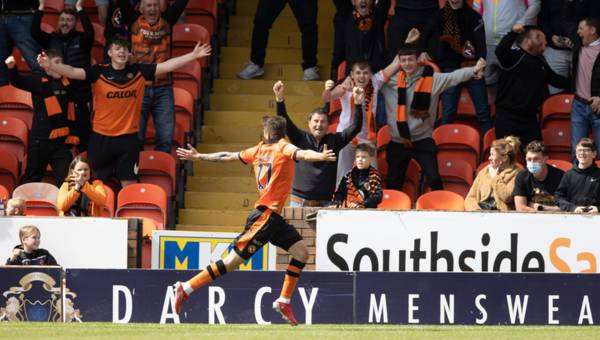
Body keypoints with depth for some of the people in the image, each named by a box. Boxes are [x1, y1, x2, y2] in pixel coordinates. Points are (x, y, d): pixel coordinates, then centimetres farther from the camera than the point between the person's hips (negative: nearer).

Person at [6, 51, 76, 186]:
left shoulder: (67, 83, 9)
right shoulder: (39, 82, -5)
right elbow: (18, 81, -18)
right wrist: (11, 68, -37)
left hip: (62, 141, 4)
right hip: (41, 140, -4)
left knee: (64, 180, 3)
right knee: (32, 178, 6)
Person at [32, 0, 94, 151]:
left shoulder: (81, 40, 0)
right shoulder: (51, 40, 7)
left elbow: (89, 32, -21)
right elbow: (34, 31, -7)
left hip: (79, 99, -3)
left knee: (83, 136, -3)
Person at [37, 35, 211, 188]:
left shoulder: (138, 71, -1)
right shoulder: (99, 72, -6)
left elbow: (167, 66, -1)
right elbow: (73, 72, -17)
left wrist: (193, 56, -8)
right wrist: (50, 65, -34)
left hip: (128, 138, 1)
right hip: (101, 137, -1)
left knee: (129, 184, 2)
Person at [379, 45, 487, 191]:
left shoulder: (431, 79, -9)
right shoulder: (390, 80, 0)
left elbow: (454, 77, -20)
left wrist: (474, 70, -35)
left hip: (422, 140, -3)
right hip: (397, 142, 3)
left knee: (434, 179, -10)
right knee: (393, 184, 13)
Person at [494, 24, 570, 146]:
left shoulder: (540, 61, 15)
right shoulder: (514, 56, -9)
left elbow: (554, 79, 29)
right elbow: (500, 52, -30)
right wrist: (513, 33, -39)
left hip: (530, 118, 7)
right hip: (508, 118, -7)